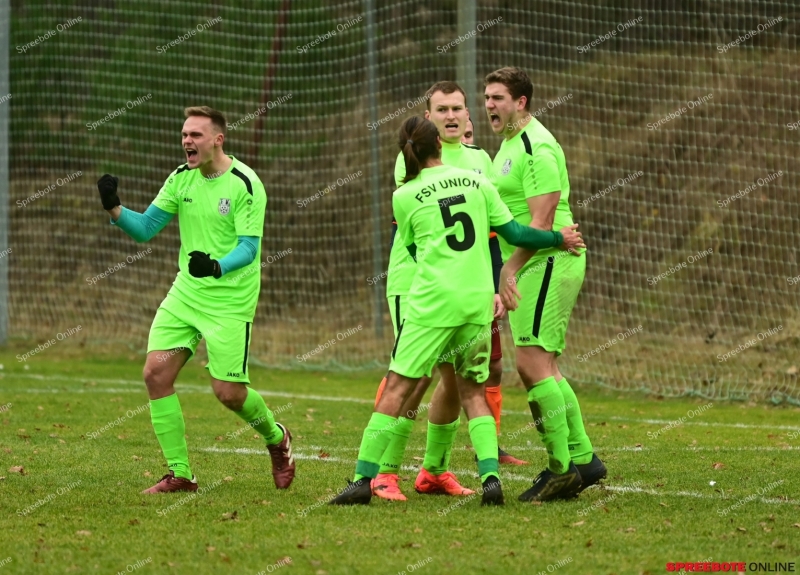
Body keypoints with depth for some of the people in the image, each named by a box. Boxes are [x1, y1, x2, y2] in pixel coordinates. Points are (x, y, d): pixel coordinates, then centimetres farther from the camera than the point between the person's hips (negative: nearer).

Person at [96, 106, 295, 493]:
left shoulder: (245, 184, -13)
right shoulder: (181, 179, 5)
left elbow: (249, 247, -18)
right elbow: (145, 228, 6)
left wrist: (216, 266, -37)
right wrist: (114, 209, -13)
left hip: (230, 300, -6)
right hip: (185, 294, 6)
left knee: (229, 392, -7)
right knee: (156, 372, -9)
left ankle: (277, 438, 27)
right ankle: (179, 473, 1)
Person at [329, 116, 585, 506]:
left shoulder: (405, 197, 1)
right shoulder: (476, 181, 6)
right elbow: (514, 234, 8)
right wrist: (560, 238, 23)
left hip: (432, 302, -3)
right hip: (478, 301, 3)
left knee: (397, 387, 1)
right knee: (472, 391, 13)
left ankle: (364, 478, -3)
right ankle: (490, 477, -3)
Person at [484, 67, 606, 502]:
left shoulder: (537, 147, -14)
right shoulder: (509, 143, 18)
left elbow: (542, 219, -21)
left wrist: (510, 268, -22)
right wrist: (507, 273, 22)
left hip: (548, 262, -11)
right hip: (530, 266, 11)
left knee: (532, 363, -14)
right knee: (539, 368, 10)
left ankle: (562, 468, -12)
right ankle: (581, 458, 14)